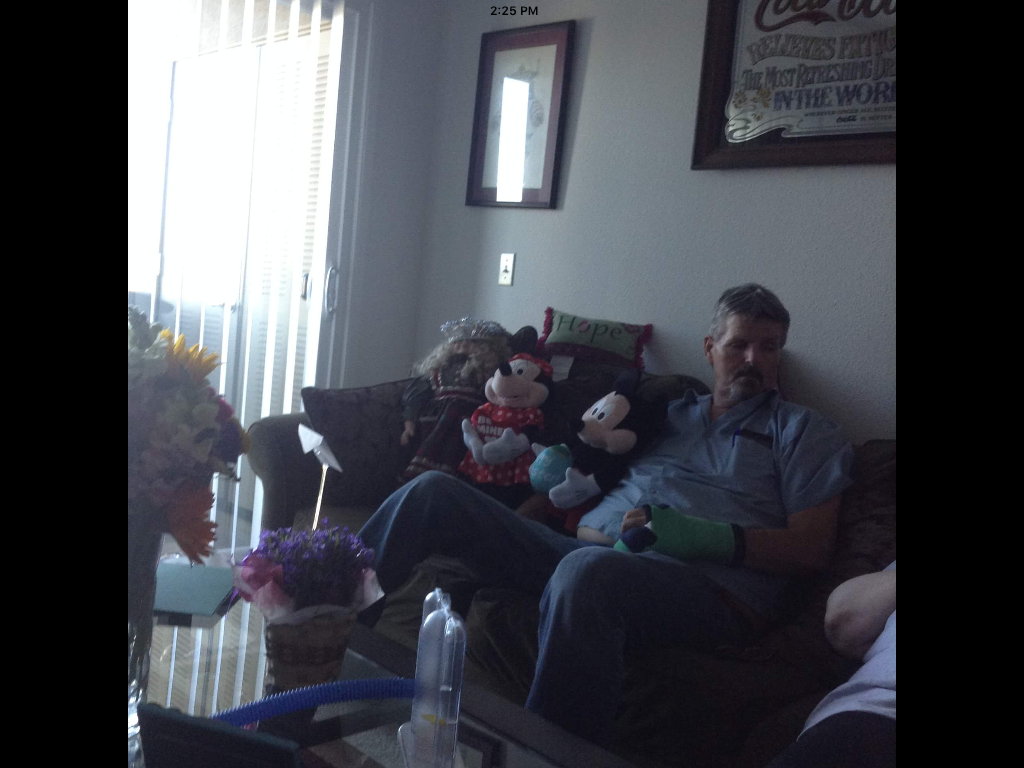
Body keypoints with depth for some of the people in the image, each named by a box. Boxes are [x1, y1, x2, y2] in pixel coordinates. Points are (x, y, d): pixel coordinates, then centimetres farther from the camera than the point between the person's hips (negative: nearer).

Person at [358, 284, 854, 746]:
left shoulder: (803, 432, 15)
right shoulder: (668, 414, 27)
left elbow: (812, 549, 3)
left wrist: (715, 539, -12)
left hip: (704, 583, -5)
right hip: (588, 548, 5)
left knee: (588, 570, -42)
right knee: (435, 493, -7)